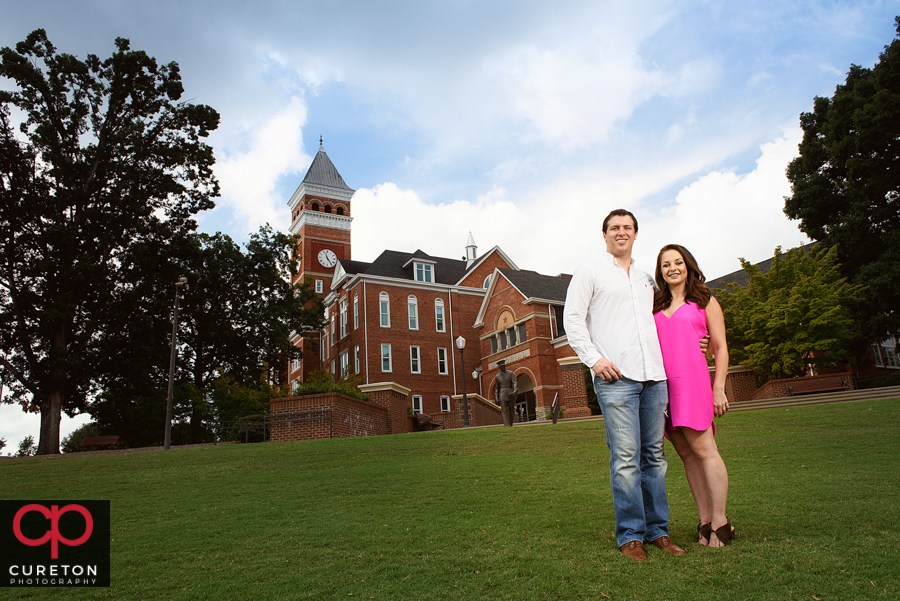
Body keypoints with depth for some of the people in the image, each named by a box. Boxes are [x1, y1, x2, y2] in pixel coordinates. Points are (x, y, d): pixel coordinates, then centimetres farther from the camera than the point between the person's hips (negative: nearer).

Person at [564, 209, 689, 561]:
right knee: (625, 458, -6)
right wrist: (594, 358, -12)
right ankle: (630, 535, 5)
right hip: (615, 377, -5)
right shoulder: (590, 272, 7)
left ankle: (657, 530, 19)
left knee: (654, 455, 8)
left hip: (653, 376, 6)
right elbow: (572, 319, -1)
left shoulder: (646, 280, 24)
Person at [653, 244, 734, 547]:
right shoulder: (656, 306, 20)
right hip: (661, 383, 4)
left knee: (703, 449, -8)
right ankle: (705, 520, 10)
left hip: (692, 381, -4)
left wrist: (718, 389, -4)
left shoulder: (705, 301, 10)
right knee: (687, 454, 5)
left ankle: (720, 522, 1)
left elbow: (720, 348, 5)